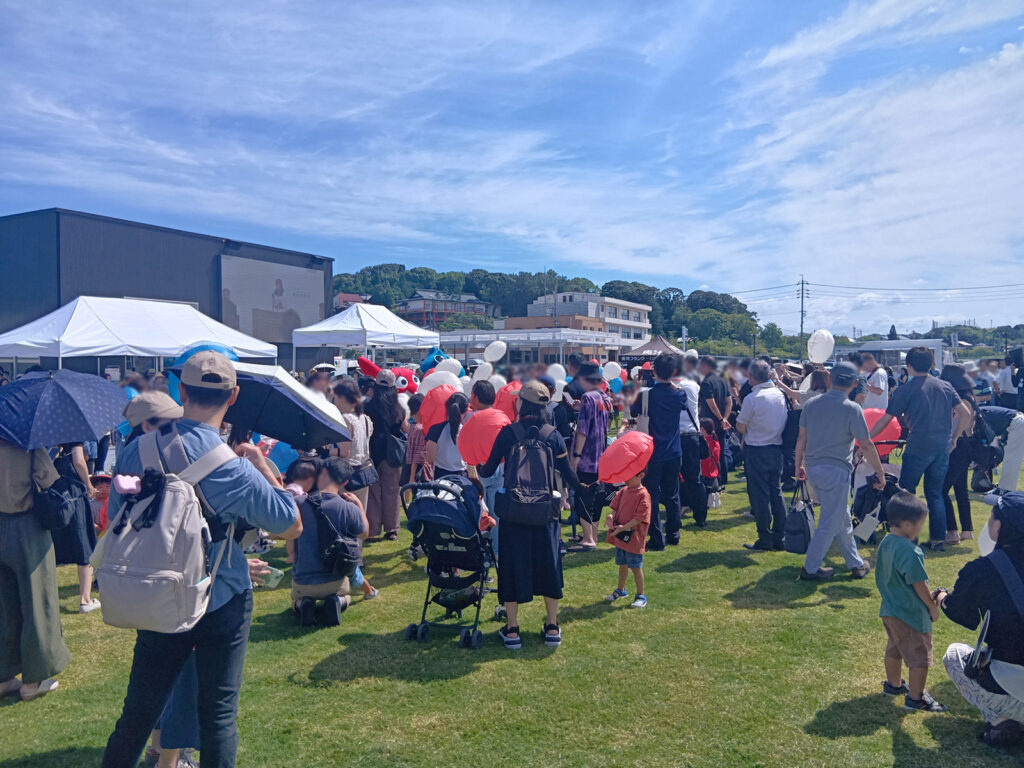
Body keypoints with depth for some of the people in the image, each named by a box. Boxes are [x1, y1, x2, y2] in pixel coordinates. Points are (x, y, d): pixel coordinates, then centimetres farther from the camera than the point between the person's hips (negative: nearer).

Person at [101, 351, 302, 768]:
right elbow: (292, 526, -10)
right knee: (218, 715, 10)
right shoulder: (233, 467, -21)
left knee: (138, 712, 17)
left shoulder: (135, 452, -7)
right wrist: (260, 462, -4)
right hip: (223, 604, -3)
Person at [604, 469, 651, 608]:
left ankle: (641, 596, 17)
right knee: (622, 564, 21)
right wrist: (611, 516, -8)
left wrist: (623, 527, -26)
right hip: (620, 536, 7)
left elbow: (639, 518, -20)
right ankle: (621, 590, 37)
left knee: (636, 567, 3)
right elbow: (616, 507, 14)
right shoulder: (623, 491, 7)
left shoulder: (643, 495, -16)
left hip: (633, 537, -7)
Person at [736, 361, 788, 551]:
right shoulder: (780, 394, 4)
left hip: (757, 450, -7)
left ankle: (765, 539, 6)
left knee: (759, 495, 1)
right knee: (776, 492, 14)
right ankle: (779, 537, 19)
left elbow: (740, 425, -9)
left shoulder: (752, 398, -17)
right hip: (777, 448, 7)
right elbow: (783, 422, 12)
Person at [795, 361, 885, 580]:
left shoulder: (811, 404, 4)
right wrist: (880, 474, 2)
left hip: (812, 469, 7)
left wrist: (799, 465, 20)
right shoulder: (852, 409, -11)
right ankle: (810, 568, 9)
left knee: (842, 519, 20)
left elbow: (802, 438, 9)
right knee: (830, 523, 5)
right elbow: (866, 446, -8)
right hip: (836, 471, -6)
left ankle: (855, 562, 31)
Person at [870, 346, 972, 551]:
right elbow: (965, 413, 8)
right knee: (935, 494, 15)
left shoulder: (906, 390, -6)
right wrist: (954, 438, 17)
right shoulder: (945, 386, 8)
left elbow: (885, 420, -6)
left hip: (918, 448, -5)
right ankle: (938, 540, 15)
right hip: (943, 448, 5)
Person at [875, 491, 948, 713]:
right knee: (919, 657, 6)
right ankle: (916, 698, 17)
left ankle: (893, 684, 40)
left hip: (890, 610, 9)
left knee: (894, 648, 24)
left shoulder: (885, 543, 0)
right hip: (911, 614, -9)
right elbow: (919, 585, -20)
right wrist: (933, 607, -6)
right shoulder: (910, 552, -27)